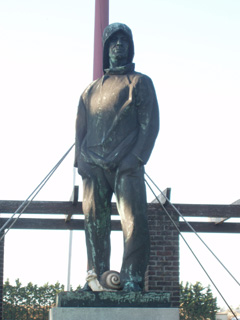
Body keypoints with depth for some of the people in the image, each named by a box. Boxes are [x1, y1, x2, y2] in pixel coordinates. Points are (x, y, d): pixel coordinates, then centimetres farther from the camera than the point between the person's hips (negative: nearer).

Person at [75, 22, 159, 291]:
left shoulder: (140, 83, 13)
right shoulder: (91, 90, 24)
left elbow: (150, 124, 3)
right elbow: (80, 128, 21)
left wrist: (135, 158, -10)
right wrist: (81, 160, 5)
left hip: (127, 165, -3)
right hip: (94, 166, 3)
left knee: (134, 220, -14)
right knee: (94, 223, -1)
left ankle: (132, 278, -14)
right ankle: (96, 277, 4)